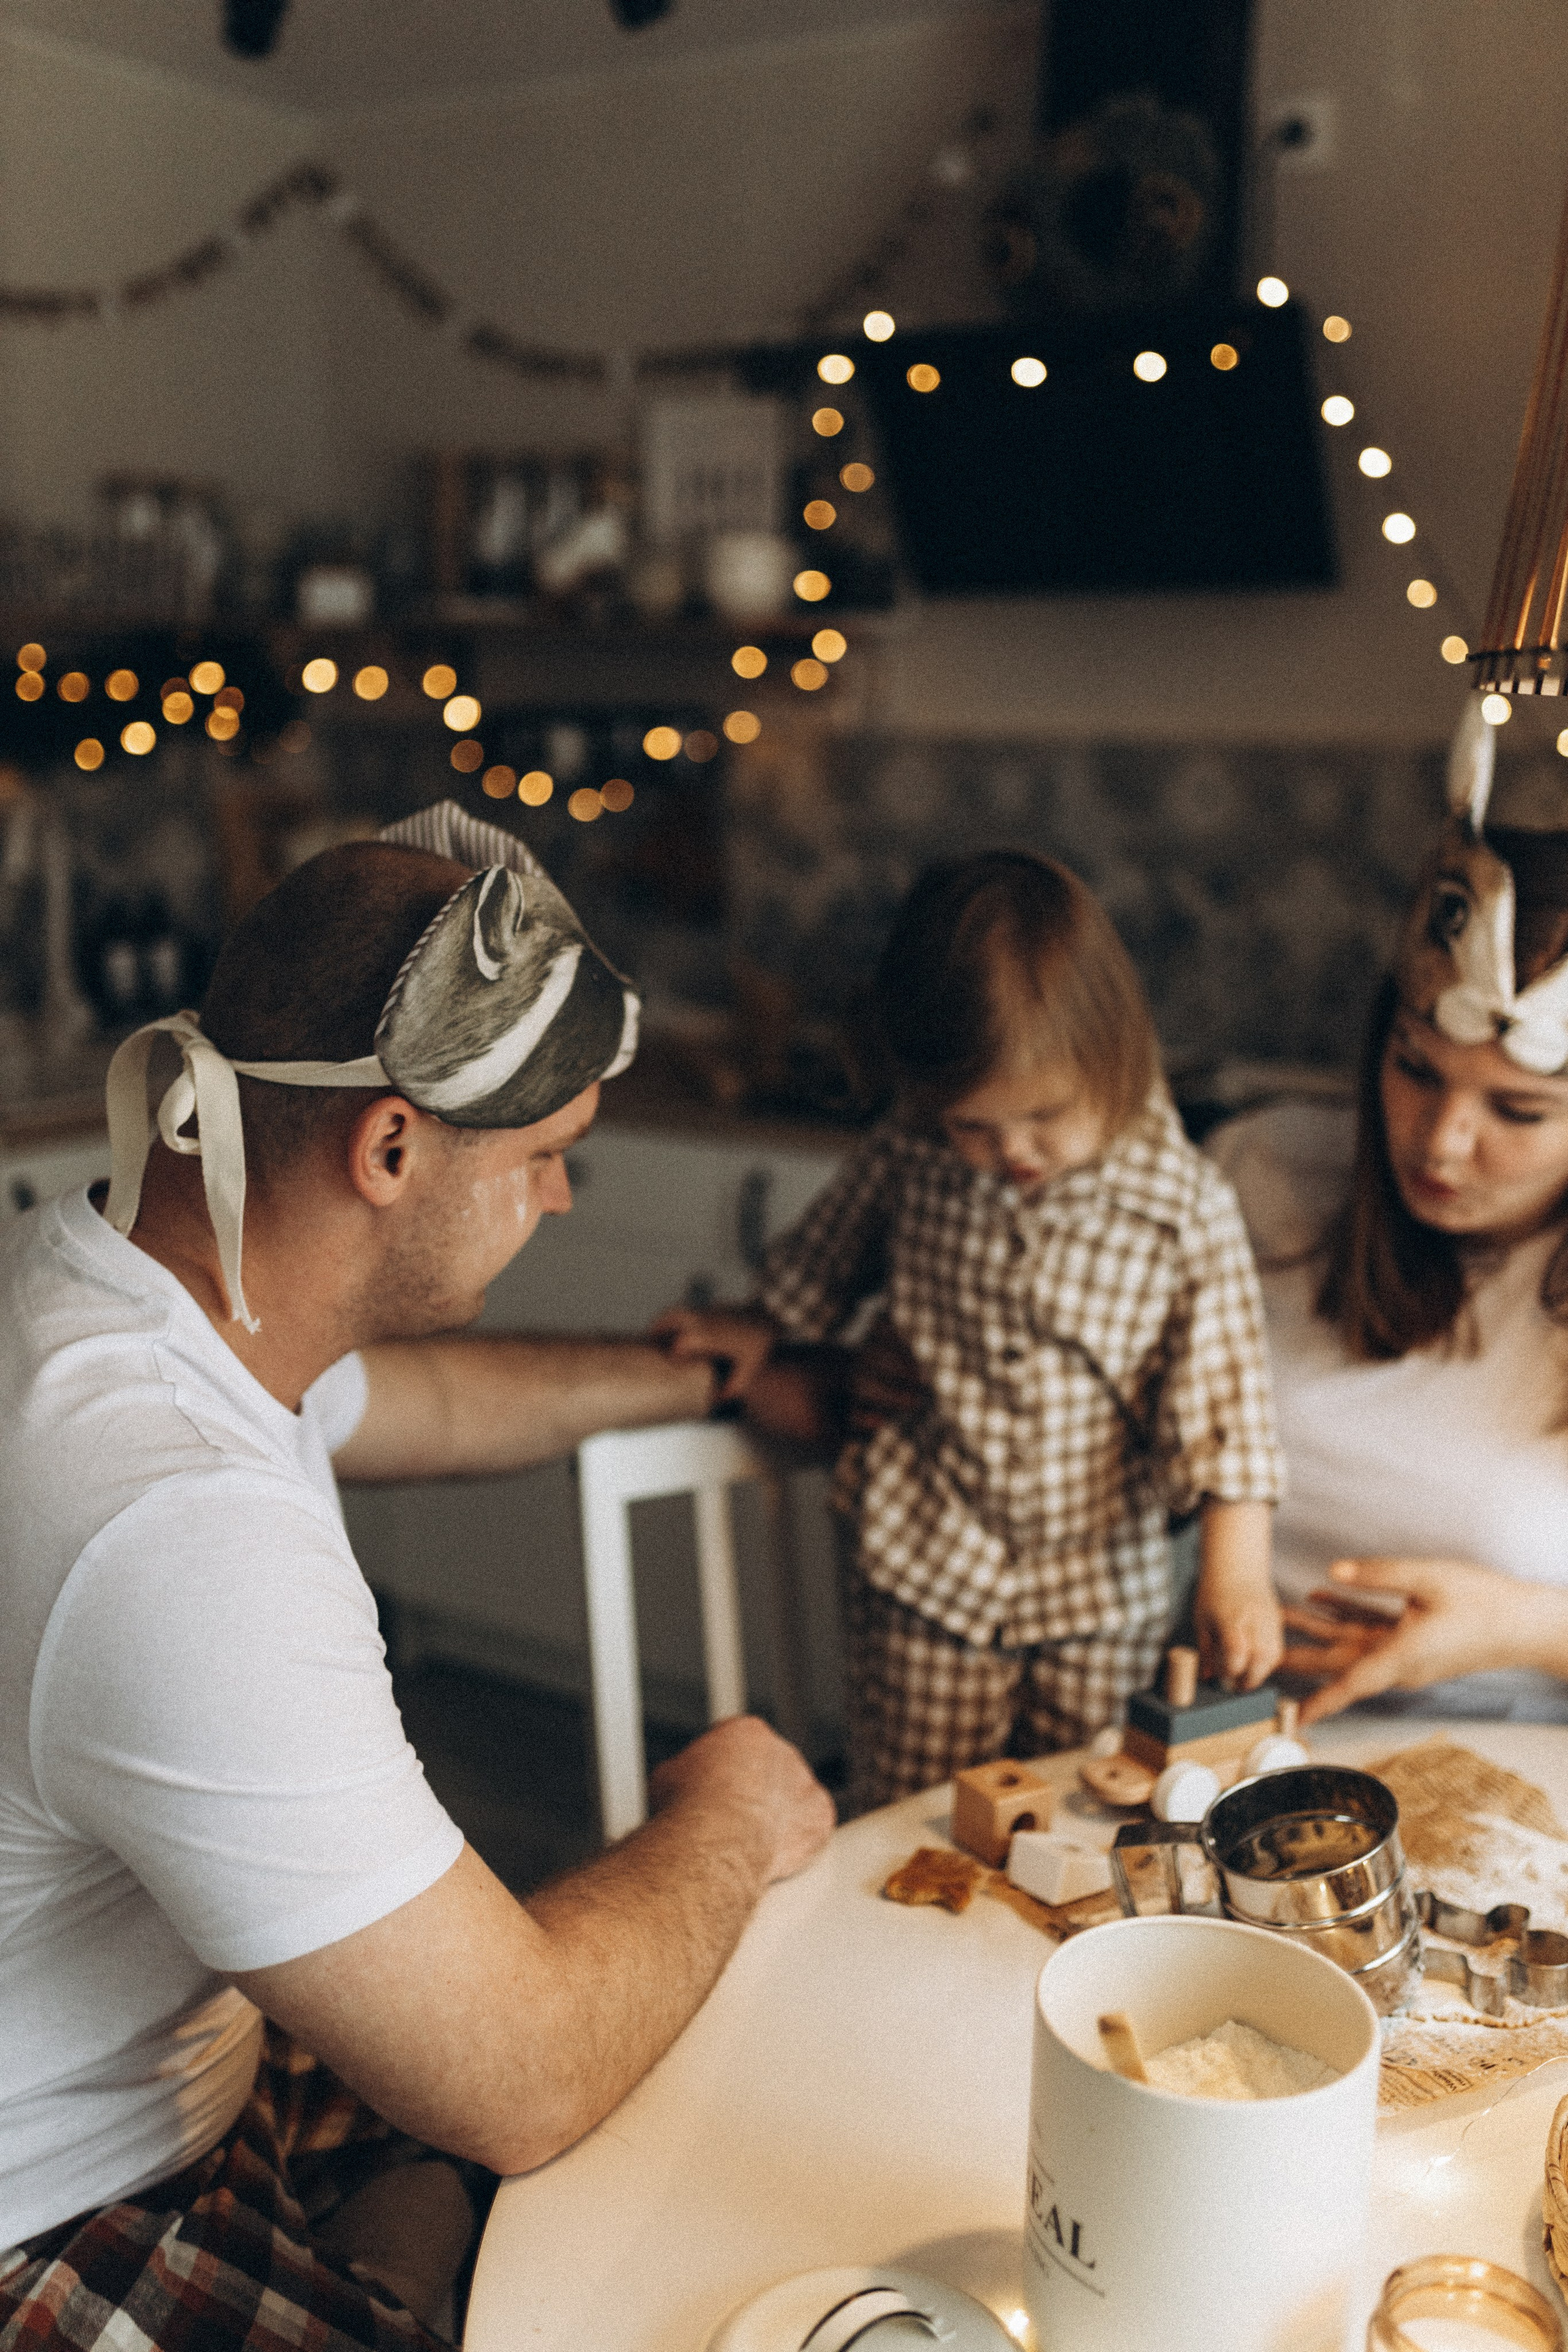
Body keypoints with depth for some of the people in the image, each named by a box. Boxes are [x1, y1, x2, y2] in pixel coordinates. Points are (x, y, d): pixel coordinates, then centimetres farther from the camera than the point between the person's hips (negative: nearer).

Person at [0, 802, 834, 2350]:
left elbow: (427, 1400, 17)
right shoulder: (186, 1534, -35)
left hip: (168, 2057, 9)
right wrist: (731, 1824, -11)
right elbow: (523, 2086, -29)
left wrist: (706, 1378, 26)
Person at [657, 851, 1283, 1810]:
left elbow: (1223, 1401, -12)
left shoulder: (1186, 1208, -16)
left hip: (1102, 1590, 0)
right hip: (924, 1564, 1)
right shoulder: (909, 1158, -11)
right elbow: (831, 1253, 12)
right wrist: (762, 1330, 13)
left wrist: (1237, 1569, -17)